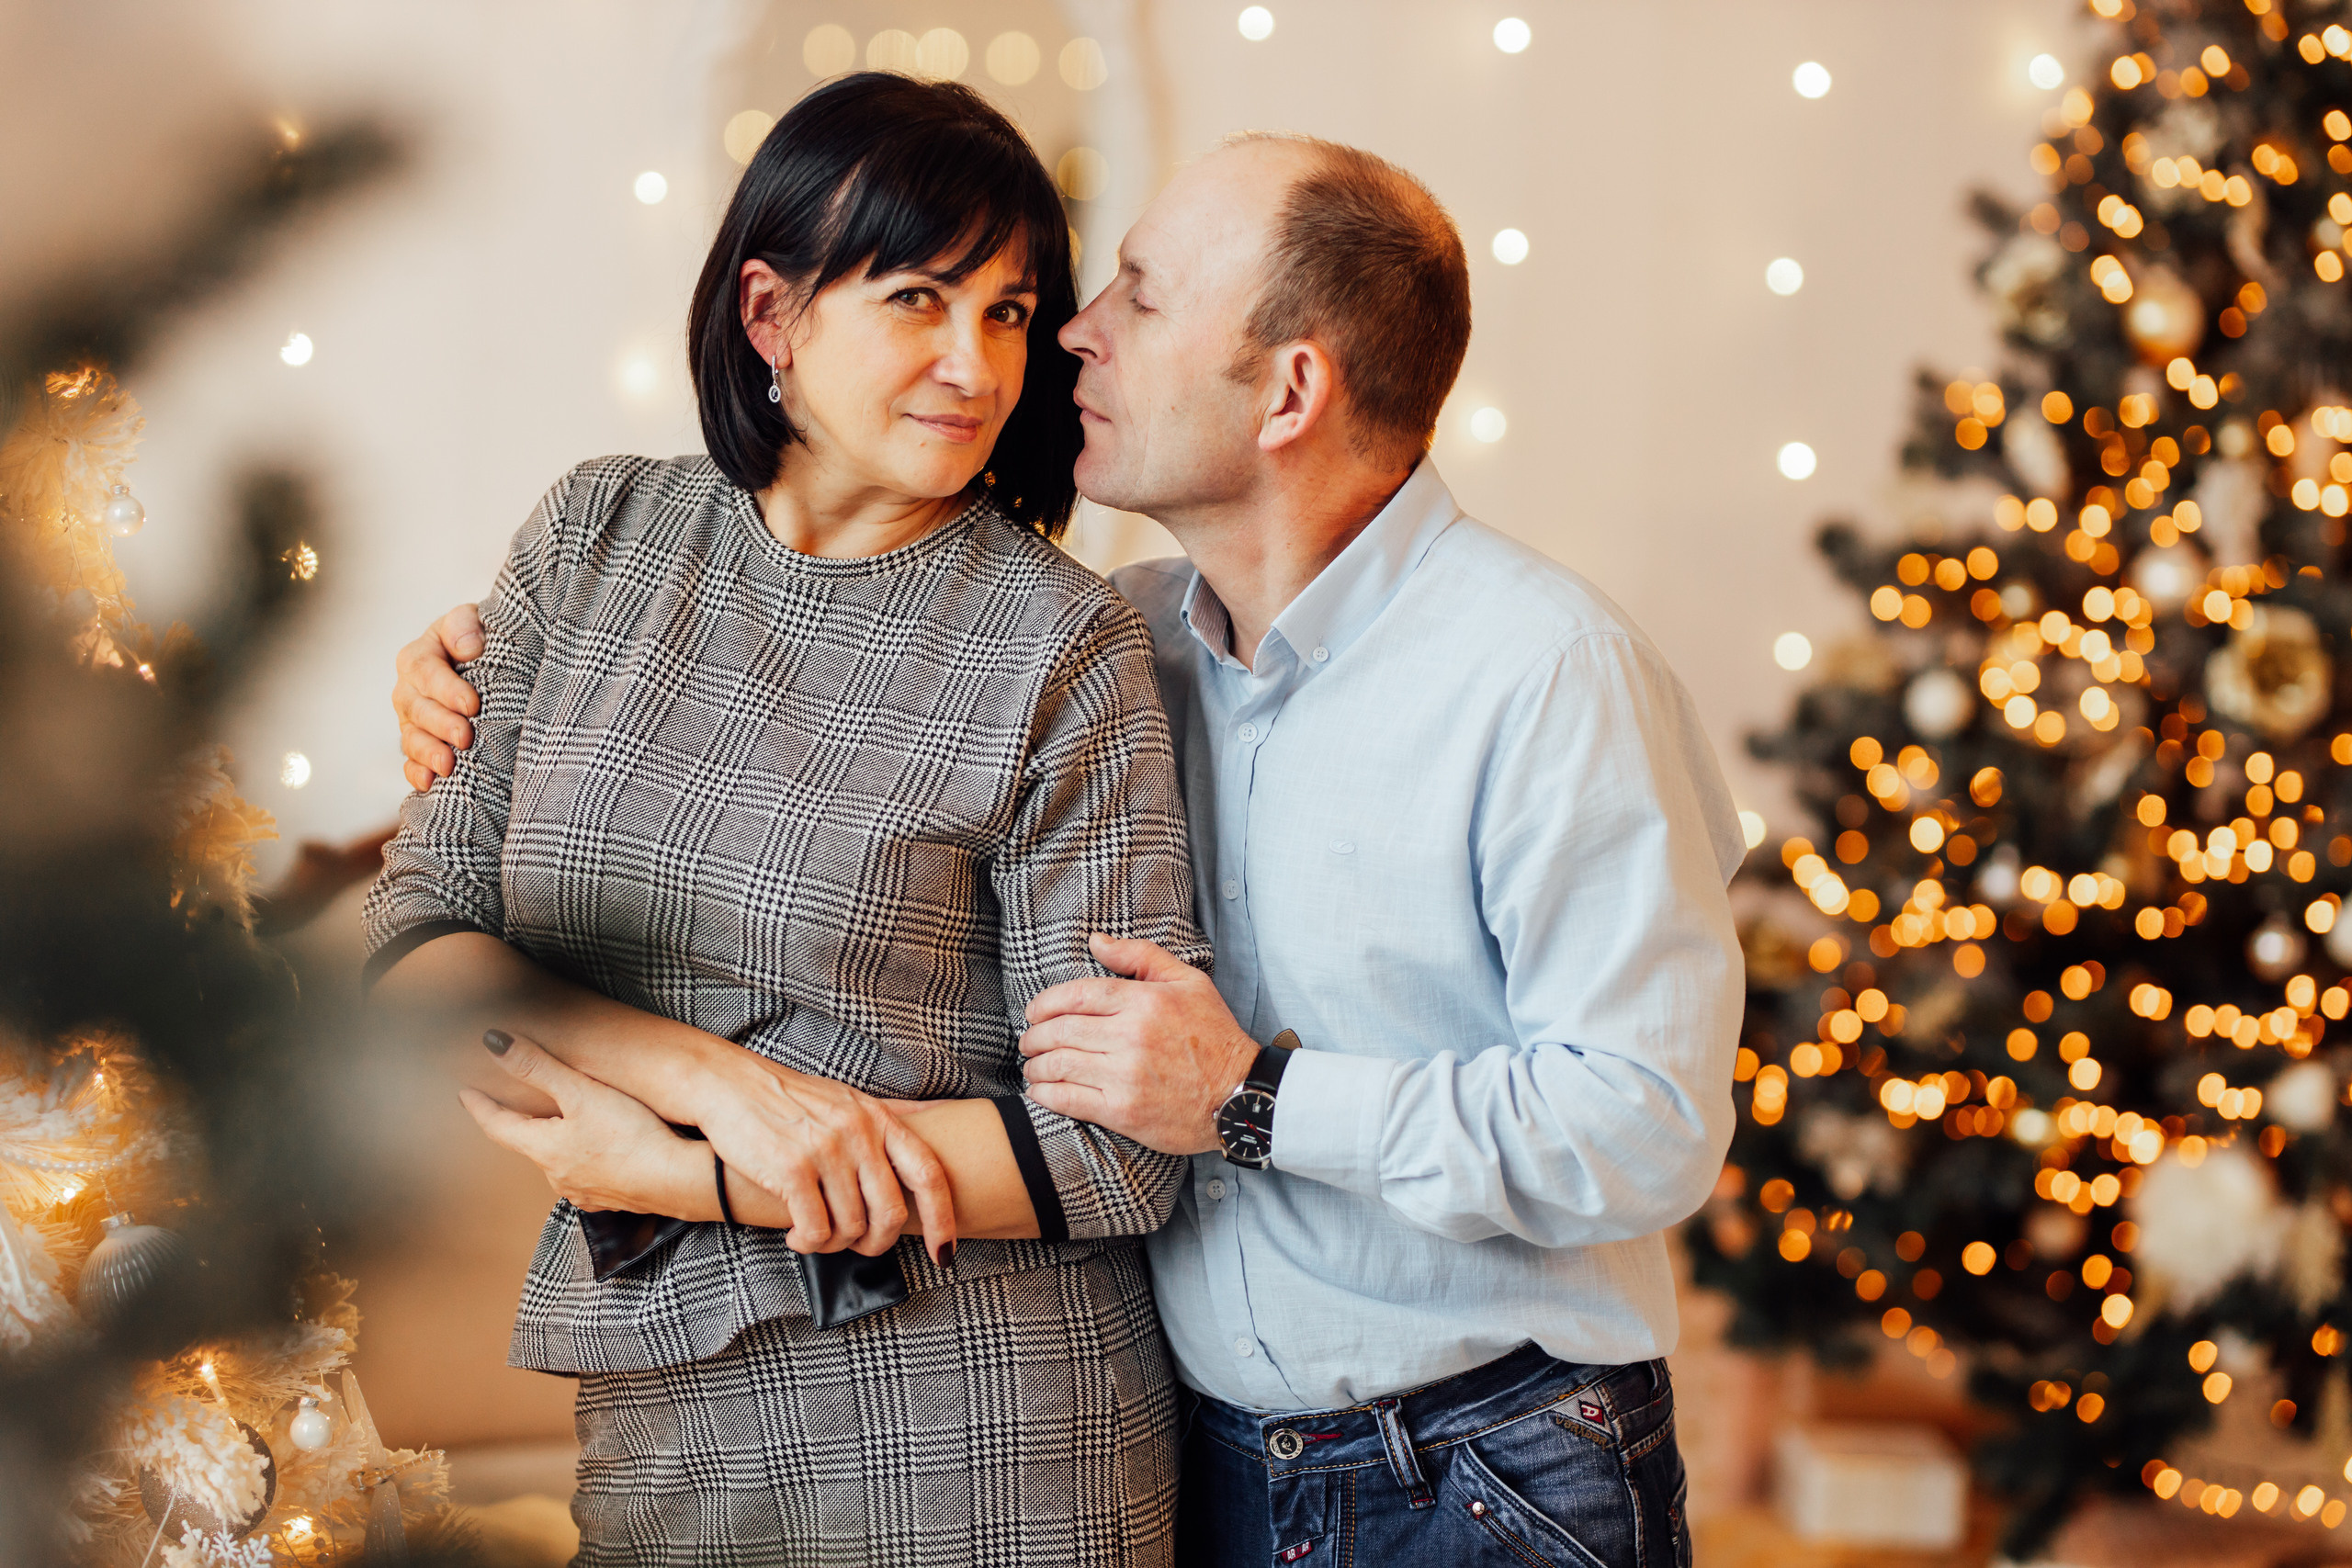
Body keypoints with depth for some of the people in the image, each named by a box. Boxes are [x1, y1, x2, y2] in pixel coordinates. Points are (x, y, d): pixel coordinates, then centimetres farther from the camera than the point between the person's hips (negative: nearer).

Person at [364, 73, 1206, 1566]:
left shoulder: (1060, 642, -10)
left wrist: (667, 1173, -13)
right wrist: (724, 1078, -17)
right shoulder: (600, 539, 2)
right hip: (653, 1425, 4)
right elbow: (416, 939, -1)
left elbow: (1118, 1146, -13)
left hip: (977, 1443, -3)